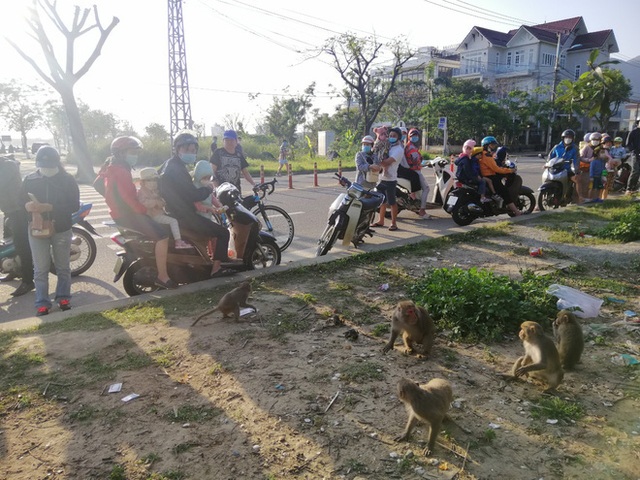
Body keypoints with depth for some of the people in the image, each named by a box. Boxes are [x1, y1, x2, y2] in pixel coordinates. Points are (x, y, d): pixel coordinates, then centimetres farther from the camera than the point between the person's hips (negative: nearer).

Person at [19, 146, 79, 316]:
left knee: (63, 267, 10)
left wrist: (49, 207, -24)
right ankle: (42, 302, 12)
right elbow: (20, 200, 6)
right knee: (40, 269, 3)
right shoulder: (29, 180, 5)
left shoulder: (67, 180, -3)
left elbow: (75, 205, -11)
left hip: (61, 229, -1)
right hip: (37, 229, 1)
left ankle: (63, 297, 25)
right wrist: (28, 206, -19)